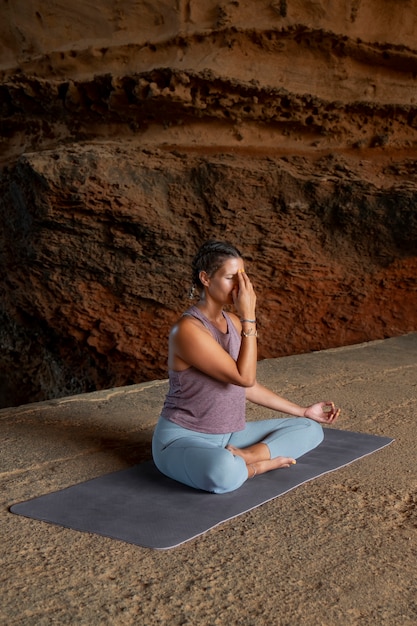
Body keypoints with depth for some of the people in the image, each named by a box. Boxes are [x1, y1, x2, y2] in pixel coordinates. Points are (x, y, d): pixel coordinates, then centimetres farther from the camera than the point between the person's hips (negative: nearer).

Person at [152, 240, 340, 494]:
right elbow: (244, 378, -24)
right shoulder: (188, 329, -22)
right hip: (184, 440, -9)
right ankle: (258, 463, -13)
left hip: (228, 436, 9)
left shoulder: (232, 322, 5)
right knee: (225, 473, -44)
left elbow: (248, 385, 13)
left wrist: (303, 411, 14)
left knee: (310, 429, 3)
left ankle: (244, 457, -15)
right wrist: (249, 317, -24)